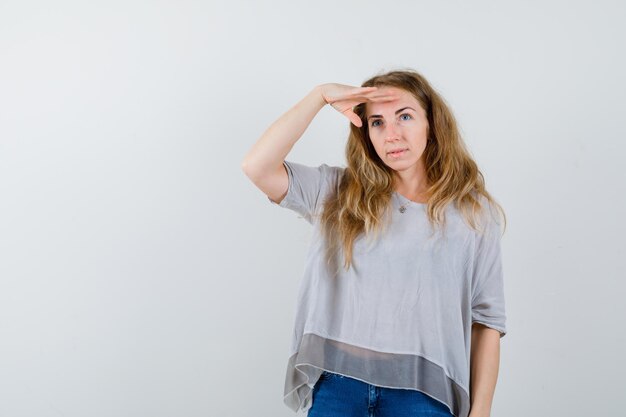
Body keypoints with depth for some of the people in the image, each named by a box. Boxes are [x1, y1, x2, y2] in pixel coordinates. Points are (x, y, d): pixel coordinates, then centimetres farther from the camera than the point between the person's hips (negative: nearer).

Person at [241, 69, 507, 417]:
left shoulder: (474, 213, 1)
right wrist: (320, 95, -10)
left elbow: (488, 320, 2)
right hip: (336, 383, 1)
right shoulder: (339, 194, 3)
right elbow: (258, 167, -11)